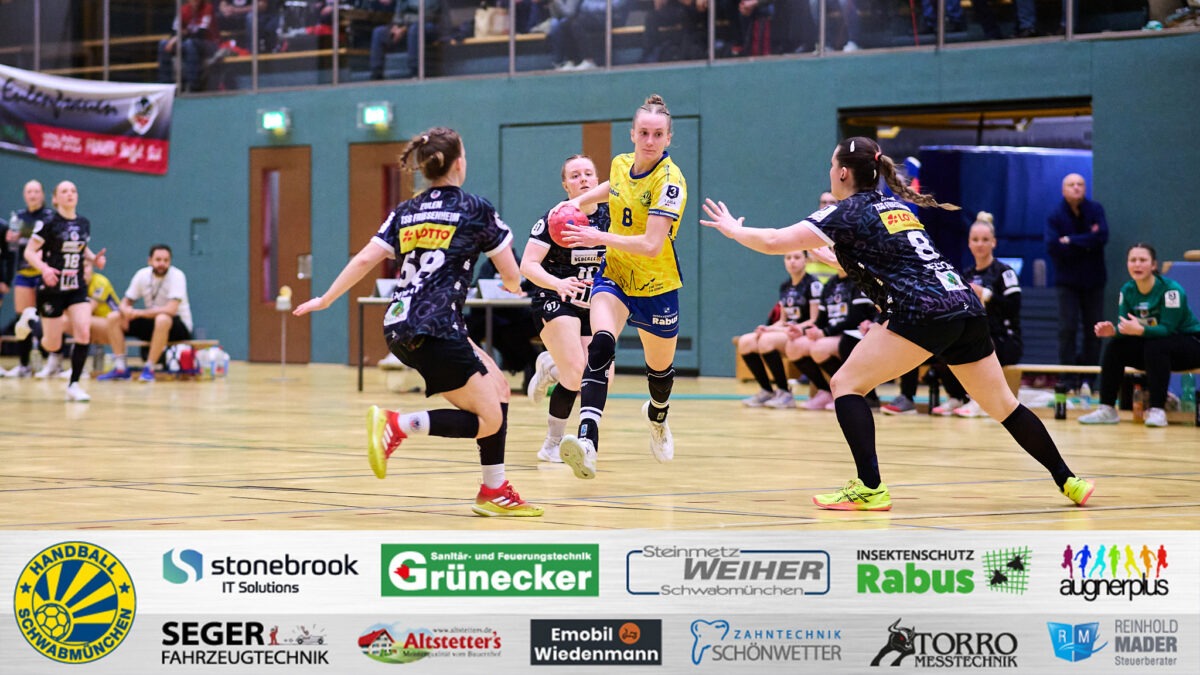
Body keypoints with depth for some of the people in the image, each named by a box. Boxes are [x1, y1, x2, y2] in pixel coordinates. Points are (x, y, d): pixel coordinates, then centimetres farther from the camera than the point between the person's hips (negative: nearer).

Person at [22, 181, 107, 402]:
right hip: (52, 289, -4)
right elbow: (29, 252, -9)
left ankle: (73, 385, -9)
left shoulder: (84, 224, 5)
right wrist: (44, 268, -27)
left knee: (84, 332, -18)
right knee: (53, 346, 2)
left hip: (77, 288, 4)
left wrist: (94, 258, 2)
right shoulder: (49, 224, -10)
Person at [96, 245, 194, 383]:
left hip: (178, 326, -6)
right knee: (114, 318, -8)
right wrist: (126, 311, -22)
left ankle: (149, 369, -29)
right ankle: (120, 368, -8)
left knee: (162, 319, -40)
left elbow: (171, 309, -29)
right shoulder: (142, 275, -2)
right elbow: (126, 302, 4)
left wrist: (138, 313, -26)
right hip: (151, 322, 6)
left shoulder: (177, 276, -19)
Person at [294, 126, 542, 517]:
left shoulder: (405, 213, 14)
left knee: (497, 387, 18)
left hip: (399, 329, 8)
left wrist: (324, 300, 10)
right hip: (435, 330, -7)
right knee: (489, 421, -1)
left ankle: (494, 491, 14)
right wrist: (514, 286, 30)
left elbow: (366, 258, 3)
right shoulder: (476, 210, 0)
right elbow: (511, 276, 6)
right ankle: (398, 426, -18)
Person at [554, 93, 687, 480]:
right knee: (601, 345, -27)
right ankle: (587, 441, -44)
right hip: (614, 276, 3)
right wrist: (579, 201, 11)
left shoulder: (670, 181, -22)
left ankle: (657, 416, 57)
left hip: (656, 286, -2)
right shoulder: (620, 164, -4)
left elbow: (652, 245, -32)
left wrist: (599, 238, -40)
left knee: (659, 369, 18)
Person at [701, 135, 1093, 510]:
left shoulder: (849, 212, 3)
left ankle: (870, 488, -11)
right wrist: (830, 256, 41)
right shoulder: (897, 206, 25)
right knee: (1003, 405, 17)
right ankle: (1068, 481, 19)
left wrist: (733, 230, 16)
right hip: (966, 307, 8)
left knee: (847, 384, 0)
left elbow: (775, 242, -1)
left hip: (924, 313, -8)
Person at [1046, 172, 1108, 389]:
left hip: (1093, 280, 2)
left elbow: (1102, 236, -15)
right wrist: (1086, 243, -14)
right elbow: (1052, 246, -16)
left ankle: (1088, 378, 9)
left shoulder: (1095, 210, -1)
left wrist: (1070, 241, -15)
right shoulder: (1056, 215, -4)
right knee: (1067, 330, -7)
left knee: (1094, 329, 2)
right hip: (1067, 281, -2)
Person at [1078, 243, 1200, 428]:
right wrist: (1113, 331, -32)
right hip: (1150, 345, 6)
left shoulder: (1171, 290, -24)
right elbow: (1125, 327, -8)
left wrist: (1140, 330, -46)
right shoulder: (1127, 291, -4)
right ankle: (1107, 409, -12)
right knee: (1114, 347, -14)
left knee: (1154, 347, -35)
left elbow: (1168, 329, -30)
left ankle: (1157, 410, -33)